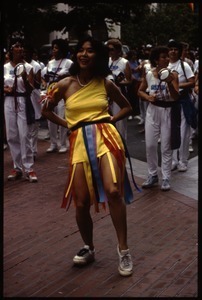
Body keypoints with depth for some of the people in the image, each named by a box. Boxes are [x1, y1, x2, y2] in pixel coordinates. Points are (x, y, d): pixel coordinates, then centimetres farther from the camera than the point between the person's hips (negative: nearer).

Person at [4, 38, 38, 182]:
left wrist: (24, 78, -22)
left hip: (23, 102, -3)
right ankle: (17, 167, 15)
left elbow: (30, 89, -5)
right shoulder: (5, 67, 6)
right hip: (9, 102, 4)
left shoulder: (28, 67, -3)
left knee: (24, 135, -7)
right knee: (12, 136, 6)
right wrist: (6, 89, -10)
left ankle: (29, 168, -3)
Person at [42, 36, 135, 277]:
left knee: (113, 191, -21)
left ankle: (123, 249, -6)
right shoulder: (65, 85, 3)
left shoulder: (106, 83, 5)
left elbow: (127, 107, 19)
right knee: (81, 202, 0)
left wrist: (110, 119, 3)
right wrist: (67, 124, 7)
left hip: (105, 137, -1)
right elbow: (46, 111, 17)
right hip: (79, 142, 1)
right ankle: (88, 248, 25)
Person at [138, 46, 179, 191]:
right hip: (153, 111, 3)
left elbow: (176, 97, -16)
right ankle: (153, 175, 23)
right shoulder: (148, 74, -2)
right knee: (150, 145, 7)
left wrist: (169, 83, -31)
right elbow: (140, 91, 12)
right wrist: (148, 97, -9)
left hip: (168, 111, -3)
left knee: (166, 147, 2)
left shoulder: (173, 74, -10)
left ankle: (166, 178, 12)